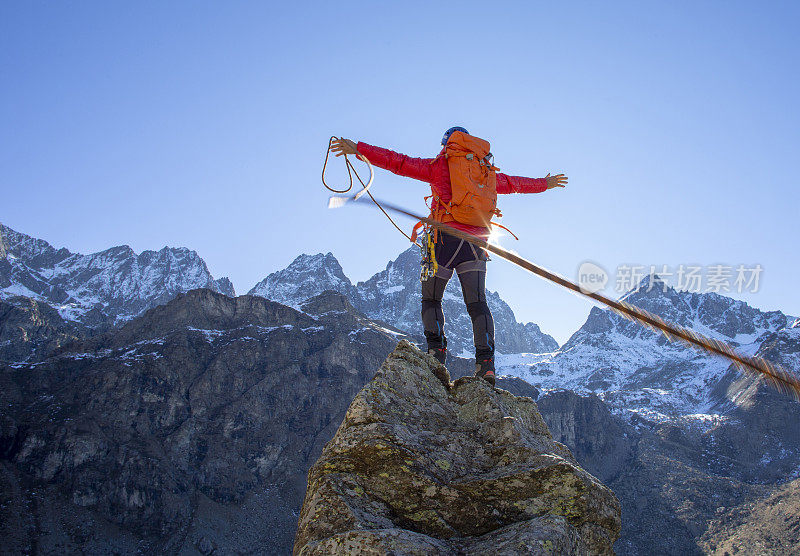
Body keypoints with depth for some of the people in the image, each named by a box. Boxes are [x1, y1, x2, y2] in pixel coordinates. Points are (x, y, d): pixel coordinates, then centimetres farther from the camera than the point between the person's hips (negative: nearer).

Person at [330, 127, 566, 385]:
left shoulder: (437, 165, 9)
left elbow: (398, 162, 4)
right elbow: (513, 183, 34)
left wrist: (358, 149, 6)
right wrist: (544, 183, 52)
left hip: (445, 236, -3)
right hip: (476, 242, 3)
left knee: (431, 299, 10)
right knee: (477, 303, 1)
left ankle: (436, 349, -7)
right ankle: (486, 361, -12)